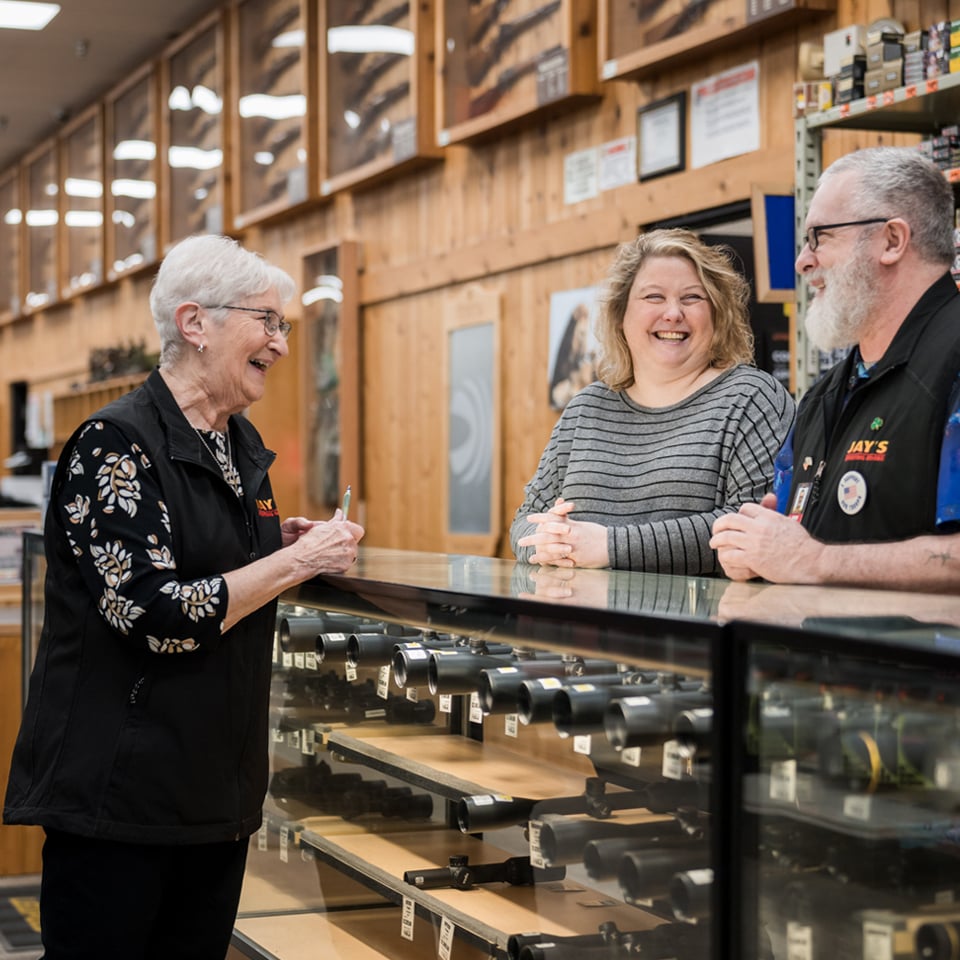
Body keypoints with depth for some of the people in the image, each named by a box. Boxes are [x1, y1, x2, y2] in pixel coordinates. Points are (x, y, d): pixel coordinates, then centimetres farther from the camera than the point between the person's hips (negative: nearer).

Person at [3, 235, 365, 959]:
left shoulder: (242, 444, 10)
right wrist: (297, 560, -17)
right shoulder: (117, 444, -16)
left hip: (218, 784, 8)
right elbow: (159, 618, -22)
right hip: (117, 791, -8)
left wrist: (280, 542, 6)